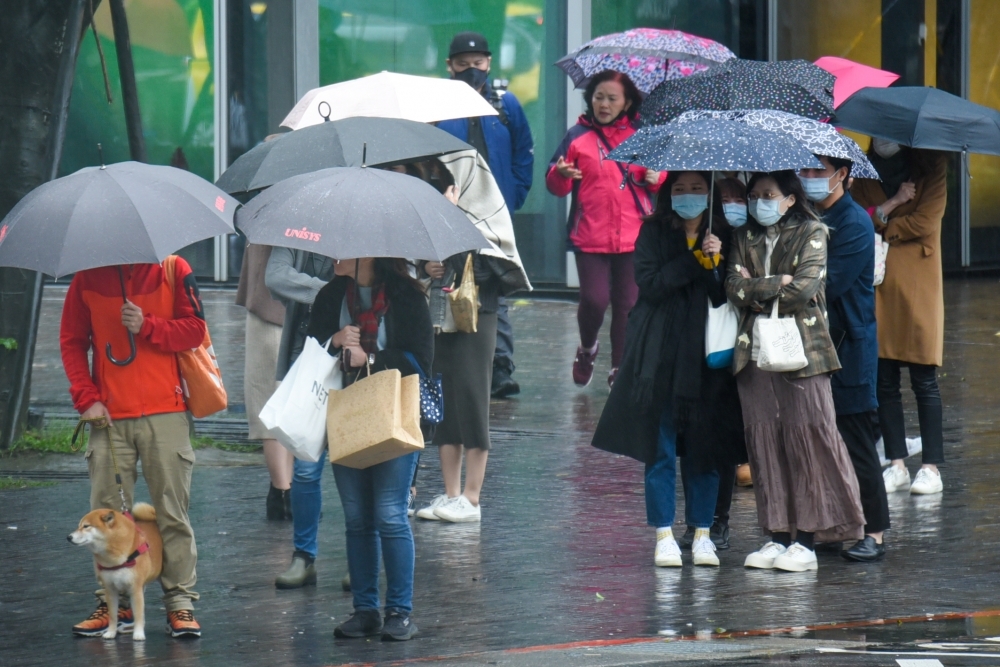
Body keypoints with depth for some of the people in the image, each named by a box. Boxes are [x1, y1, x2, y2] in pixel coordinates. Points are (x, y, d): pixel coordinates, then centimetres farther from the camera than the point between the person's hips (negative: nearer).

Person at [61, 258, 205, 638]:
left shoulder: (172, 270, 2)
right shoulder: (88, 278, 6)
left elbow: (195, 331, 1)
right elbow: (71, 340, 9)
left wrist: (147, 327, -15)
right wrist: (86, 399, -2)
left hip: (164, 412, -2)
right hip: (109, 416, 2)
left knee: (172, 511, -1)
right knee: (107, 513, 1)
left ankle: (180, 603, 3)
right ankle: (114, 605, 7)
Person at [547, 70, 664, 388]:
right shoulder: (578, 136, 4)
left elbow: (662, 177, 19)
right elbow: (555, 185, 5)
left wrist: (657, 178, -5)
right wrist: (560, 174, -18)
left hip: (634, 237, 1)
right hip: (590, 238, -1)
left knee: (628, 304, 2)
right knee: (594, 300, -11)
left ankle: (620, 368, 15)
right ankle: (587, 348, 19)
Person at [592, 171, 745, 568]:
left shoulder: (723, 236, 8)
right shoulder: (654, 233, 4)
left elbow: (726, 297, 0)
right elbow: (649, 285, -9)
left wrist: (715, 262, -16)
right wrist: (696, 260, -14)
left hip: (706, 356, 1)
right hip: (660, 357, -1)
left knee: (704, 446, 3)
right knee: (660, 448, -1)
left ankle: (703, 535, 10)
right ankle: (664, 536, 5)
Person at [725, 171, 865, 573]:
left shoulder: (811, 233, 1)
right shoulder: (744, 238, 15)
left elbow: (806, 287, -12)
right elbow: (734, 286, 1)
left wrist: (756, 292, -4)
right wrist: (778, 284, -11)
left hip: (801, 350, -4)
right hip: (755, 351, 5)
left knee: (806, 438, -5)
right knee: (763, 439, 2)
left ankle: (806, 538, -3)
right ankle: (777, 535, 7)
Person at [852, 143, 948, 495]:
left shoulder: (931, 166, 3)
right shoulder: (866, 173, 14)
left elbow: (925, 222, -7)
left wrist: (879, 229, -2)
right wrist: (891, 205, -11)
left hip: (917, 285, -4)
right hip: (877, 285, 4)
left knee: (923, 380, -4)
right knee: (884, 380, 3)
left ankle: (931, 468, -1)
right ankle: (897, 465, 10)